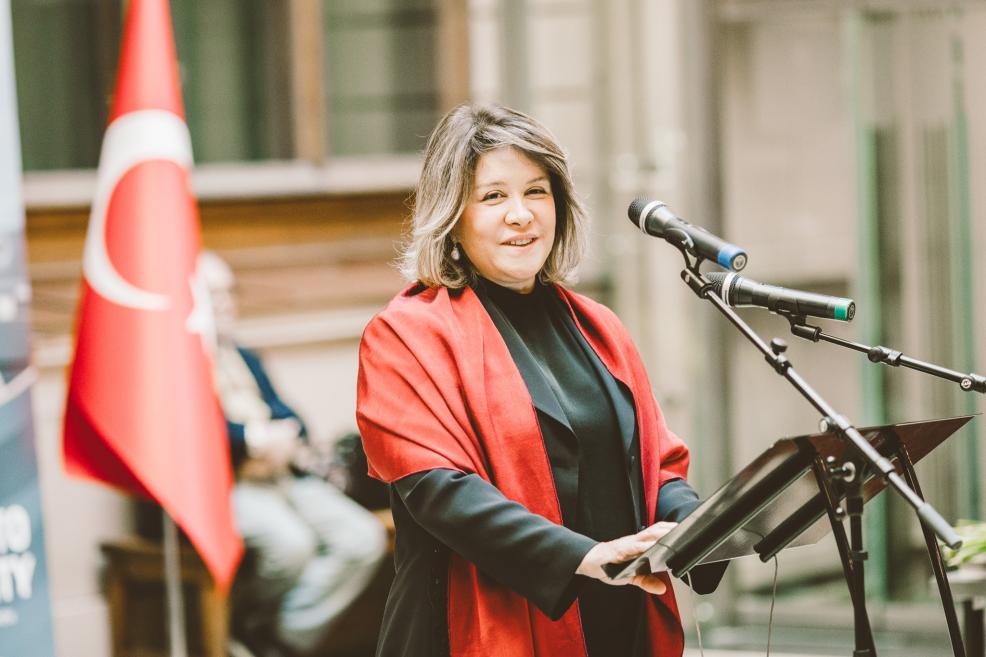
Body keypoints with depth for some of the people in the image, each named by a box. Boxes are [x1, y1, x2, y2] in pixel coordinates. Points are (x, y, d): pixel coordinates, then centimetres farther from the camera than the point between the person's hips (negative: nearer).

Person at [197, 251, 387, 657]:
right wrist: (252, 438, -16)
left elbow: (287, 417, 21)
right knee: (290, 543, -34)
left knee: (365, 539, -14)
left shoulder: (246, 360, 28)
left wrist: (285, 434, -3)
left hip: (282, 476, 8)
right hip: (221, 484, -8)